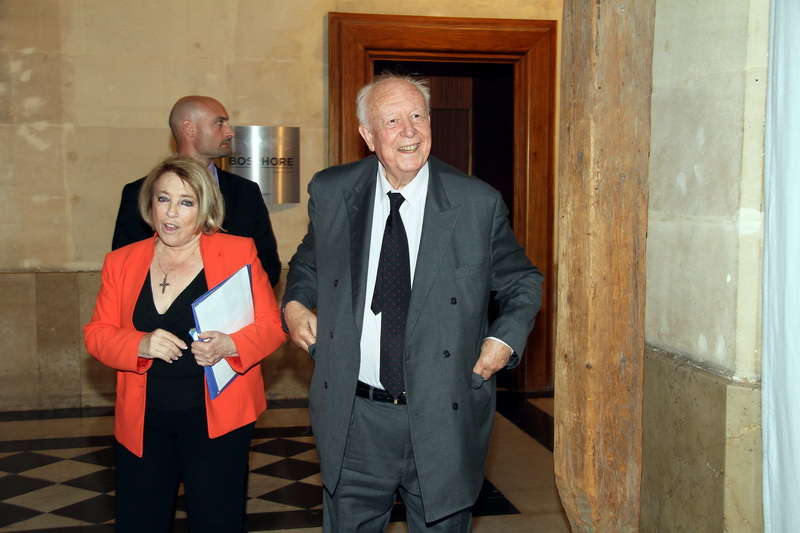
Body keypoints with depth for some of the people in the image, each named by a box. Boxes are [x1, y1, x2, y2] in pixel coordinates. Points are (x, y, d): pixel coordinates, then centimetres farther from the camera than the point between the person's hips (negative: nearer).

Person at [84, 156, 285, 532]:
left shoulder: (238, 253, -1)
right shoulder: (122, 262, 7)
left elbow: (271, 326, -2)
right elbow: (97, 334, 6)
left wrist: (229, 346, -21)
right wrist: (141, 345, -15)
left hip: (216, 420, -2)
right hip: (142, 423, 3)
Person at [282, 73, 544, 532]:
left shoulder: (479, 204, -6)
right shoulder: (330, 193, 0)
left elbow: (523, 282, 7)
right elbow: (309, 264, 18)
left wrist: (504, 340, -8)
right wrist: (295, 303, -1)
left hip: (445, 422, -1)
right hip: (353, 416, 2)